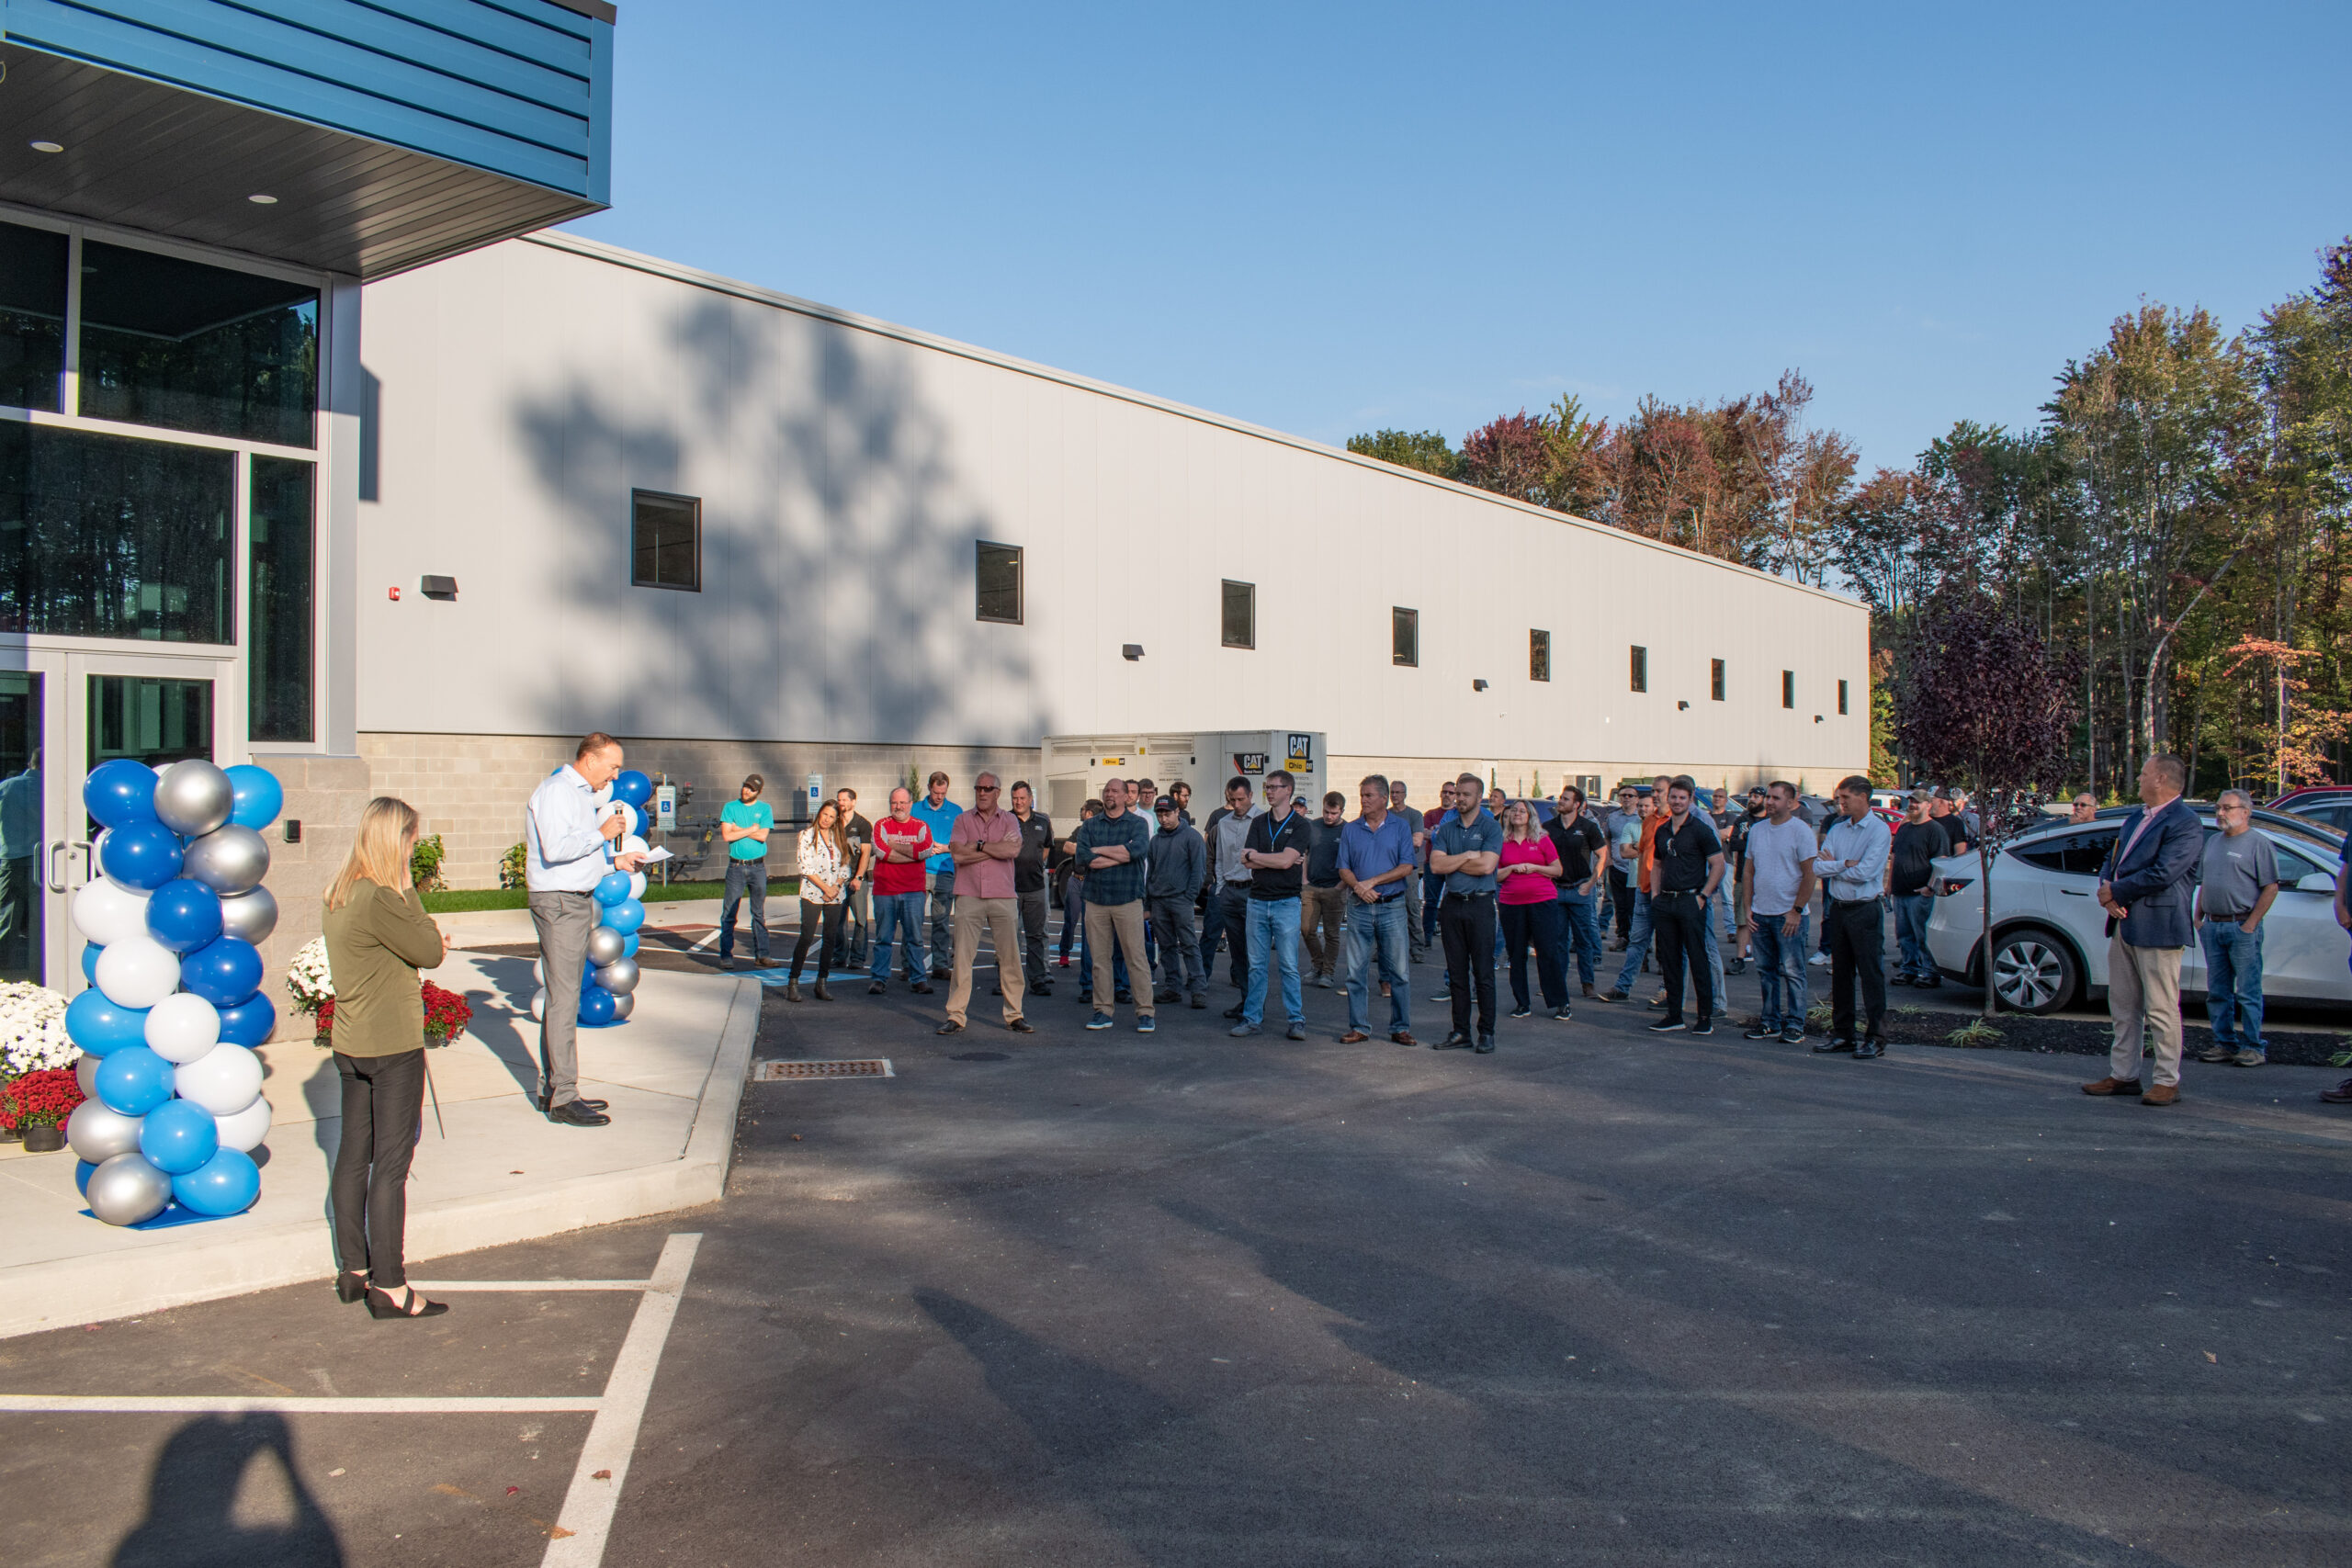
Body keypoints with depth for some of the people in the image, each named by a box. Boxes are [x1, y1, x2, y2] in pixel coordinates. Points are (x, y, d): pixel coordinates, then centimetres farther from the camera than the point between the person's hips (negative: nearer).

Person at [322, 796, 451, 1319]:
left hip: (352, 1043, 9)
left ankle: (353, 1270, 26)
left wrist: (425, 942, -4)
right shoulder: (379, 899, -21)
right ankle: (388, 1286, 4)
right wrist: (408, 888, -10)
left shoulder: (340, 895, 7)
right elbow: (430, 952, -13)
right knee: (391, 1164, -2)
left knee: (354, 1156, 15)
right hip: (393, 1046, -9)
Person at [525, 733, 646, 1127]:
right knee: (563, 999, -9)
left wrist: (614, 861, 13)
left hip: (577, 900, 11)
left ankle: (551, 1088, 19)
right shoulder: (556, 791, -14)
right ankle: (562, 1099, -6)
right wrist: (602, 834, -16)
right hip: (558, 902, -11)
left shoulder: (582, 793, 19)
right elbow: (557, 848, -26)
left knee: (563, 997, 13)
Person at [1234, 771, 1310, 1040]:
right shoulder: (1258, 822, 11)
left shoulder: (1299, 824, -2)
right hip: (1257, 900, 4)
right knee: (1256, 965, 7)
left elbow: (1286, 860, -14)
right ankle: (1251, 1017, 13)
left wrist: (1256, 855, -2)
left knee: (1288, 965, -2)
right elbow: (1247, 861, 0)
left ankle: (1296, 1020, 5)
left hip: (1286, 902, -4)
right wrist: (1277, 860, -9)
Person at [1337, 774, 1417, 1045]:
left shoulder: (1401, 826, 2)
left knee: (1400, 971, 1)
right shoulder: (1350, 830, 9)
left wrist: (1372, 882, -11)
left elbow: (1407, 867, -5)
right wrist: (1358, 886, -14)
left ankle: (1401, 1028, 11)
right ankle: (1359, 1027, 11)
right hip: (1359, 908, 2)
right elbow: (1344, 868, 6)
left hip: (1393, 907, -2)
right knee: (1356, 970, 3)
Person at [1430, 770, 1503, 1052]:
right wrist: (1467, 856, -9)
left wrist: (1452, 863, -5)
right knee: (1456, 972, 7)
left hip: (1480, 904, -4)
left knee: (1483, 972, -2)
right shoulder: (1446, 829, 11)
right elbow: (1435, 865, -1)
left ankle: (1487, 1033, 4)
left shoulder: (1491, 827, -2)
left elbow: (1486, 866, -15)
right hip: (1451, 904, 4)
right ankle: (1461, 1033, 13)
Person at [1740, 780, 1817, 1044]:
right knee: (1765, 971, 10)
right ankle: (1770, 1022, 18)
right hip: (1760, 914, 6)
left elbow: (1809, 875, -9)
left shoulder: (1801, 831, -6)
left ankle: (1795, 1025, 3)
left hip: (1790, 915, -6)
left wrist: (1796, 911, -14)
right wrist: (1748, 908, 8)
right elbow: (1748, 871, 15)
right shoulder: (1757, 830, 11)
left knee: (1792, 972, -3)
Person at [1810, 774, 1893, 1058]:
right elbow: (1817, 867, 1)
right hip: (1838, 908, 6)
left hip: (1865, 910, -6)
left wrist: (1832, 866, -5)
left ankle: (1874, 1037, 3)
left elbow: (1864, 872, -18)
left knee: (1871, 975, -3)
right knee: (1840, 973, 11)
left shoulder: (1879, 830, -8)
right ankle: (1842, 1034, 20)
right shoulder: (1837, 830, 11)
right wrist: (1845, 864, -13)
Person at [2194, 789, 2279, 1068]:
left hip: (2242, 927, -7)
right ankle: (2224, 1043, 16)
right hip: (2212, 927, 7)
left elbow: (2271, 887, -9)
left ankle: (2253, 1046, 3)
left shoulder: (2258, 844, -4)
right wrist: (2198, 917, 11)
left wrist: (2251, 923, -14)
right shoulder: (2212, 842, 16)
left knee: (2248, 992, -3)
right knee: (2217, 991, 9)